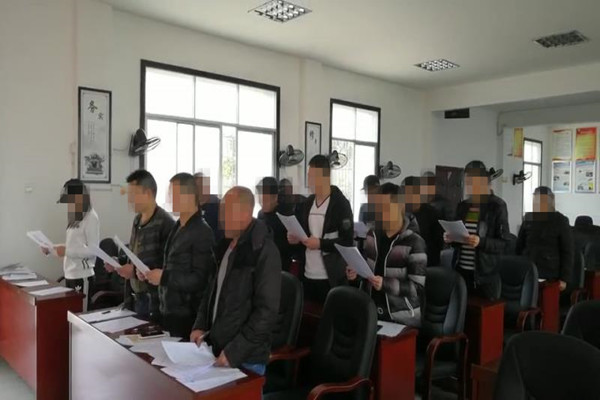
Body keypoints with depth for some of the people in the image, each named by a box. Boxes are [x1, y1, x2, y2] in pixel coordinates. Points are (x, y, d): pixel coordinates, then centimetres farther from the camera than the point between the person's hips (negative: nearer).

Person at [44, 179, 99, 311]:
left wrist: (66, 251, -23)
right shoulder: (74, 217, 12)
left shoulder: (91, 217, -12)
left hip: (82, 276, -8)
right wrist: (52, 249, 6)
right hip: (69, 275, 8)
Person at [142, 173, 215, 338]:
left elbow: (199, 280, -21)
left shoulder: (202, 232, -18)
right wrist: (153, 273, 2)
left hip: (187, 316, -8)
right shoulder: (178, 227, 10)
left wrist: (164, 277, -20)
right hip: (169, 310, 8)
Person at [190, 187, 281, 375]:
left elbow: (266, 310, -20)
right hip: (215, 348, 7)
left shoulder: (264, 251, -17)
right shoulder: (225, 245, 7)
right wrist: (200, 325, 4)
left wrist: (234, 351, -21)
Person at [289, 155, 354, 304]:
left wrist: (320, 244, -22)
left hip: (331, 278, -6)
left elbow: (347, 241, -12)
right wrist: (295, 237, -1)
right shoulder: (307, 203, 12)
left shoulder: (341, 204, -8)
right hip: (308, 275, 6)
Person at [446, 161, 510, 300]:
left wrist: (481, 242, -23)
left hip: (486, 274, -4)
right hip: (461, 270, 4)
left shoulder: (497, 206, -4)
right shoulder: (462, 206, 11)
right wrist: (451, 238, -3)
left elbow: (504, 243, -7)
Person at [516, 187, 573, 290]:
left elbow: (568, 251, 0)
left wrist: (564, 278, -4)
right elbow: (519, 246, 16)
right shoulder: (528, 218, 7)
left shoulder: (560, 221, -1)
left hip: (549, 274, -2)